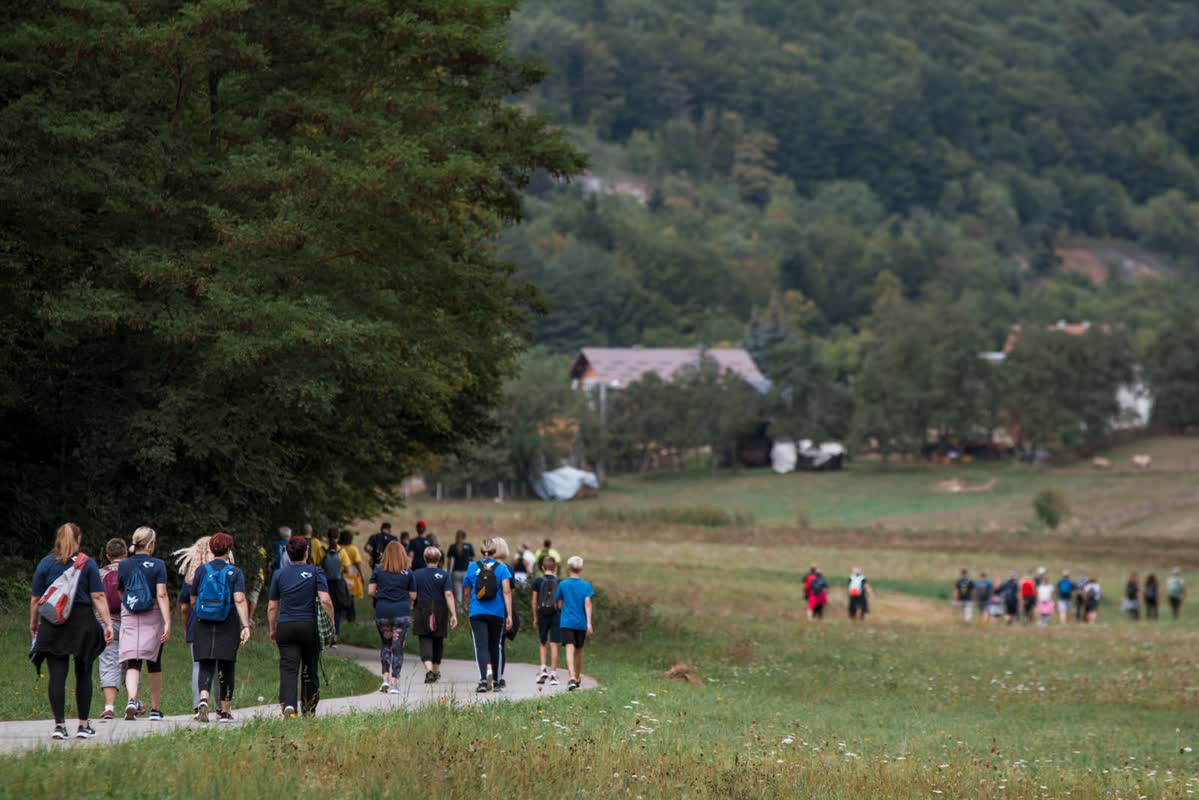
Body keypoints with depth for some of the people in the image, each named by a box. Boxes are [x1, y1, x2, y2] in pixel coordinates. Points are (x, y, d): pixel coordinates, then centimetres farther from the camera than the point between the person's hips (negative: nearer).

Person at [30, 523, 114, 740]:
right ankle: (84, 725, 13)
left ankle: (59, 724, -13)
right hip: (83, 622, 0)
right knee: (83, 674, 10)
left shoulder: (45, 564, 4)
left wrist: (33, 624, 16)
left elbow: (36, 599, 5)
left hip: (53, 625, 0)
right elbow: (98, 597, -5)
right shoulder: (87, 564, 1)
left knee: (57, 675, -3)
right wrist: (108, 624, -5)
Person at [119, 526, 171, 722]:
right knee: (154, 665, 13)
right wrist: (168, 622, -16)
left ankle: (132, 700, -31)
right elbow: (162, 595, -14)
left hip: (129, 618, 1)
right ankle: (155, 710, 19)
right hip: (153, 619, -1)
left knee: (132, 664, -4)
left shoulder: (124, 565, 4)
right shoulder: (157, 565, -6)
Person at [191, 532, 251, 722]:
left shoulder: (201, 571, 4)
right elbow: (239, 600, -13)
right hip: (228, 626, -1)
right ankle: (224, 710, 14)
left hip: (203, 625, 1)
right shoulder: (235, 573, -3)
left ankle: (203, 700, -25)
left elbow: (193, 598, 11)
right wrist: (246, 626, -17)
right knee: (226, 667, 8)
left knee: (205, 666, 1)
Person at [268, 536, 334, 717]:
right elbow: (325, 601, -11)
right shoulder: (315, 573, 0)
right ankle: (309, 710, 22)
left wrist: (273, 630, 21)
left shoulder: (279, 575, 6)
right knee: (309, 670, 13)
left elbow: (272, 607, 9)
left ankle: (288, 704, -29)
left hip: (285, 627, 1)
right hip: (309, 626, -1)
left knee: (288, 669, -7)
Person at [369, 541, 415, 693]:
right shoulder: (408, 573, 0)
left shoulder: (378, 571, 2)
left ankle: (386, 677, 3)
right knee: (398, 647, 2)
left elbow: (371, 591, 1)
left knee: (386, 644, 17)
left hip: (382, 612, 1)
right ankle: (395, 683, -2)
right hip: (402, 612, -1)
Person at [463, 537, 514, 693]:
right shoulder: (502, 568, 0)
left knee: (481, 646, -6)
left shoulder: (473, 567, 5)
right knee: (496, 646, 15)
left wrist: (467, 608, 32)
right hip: (497, 613, 0)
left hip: (477, 613, 0)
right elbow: (507, 591, -9)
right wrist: (509, 614, -9)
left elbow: (466, 593, 14)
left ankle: (484, 677, -28)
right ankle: (496, 680, 23)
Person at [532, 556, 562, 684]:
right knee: (554, 645, 0)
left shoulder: (538, 581, -1)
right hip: (556, 615, 0)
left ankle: (543, 669, 0)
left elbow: (534, 602, 3)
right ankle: (553, 674, -3)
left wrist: (535, 618, 12)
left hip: (542, 614, 0)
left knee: (542, 644, 16)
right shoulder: (559, 582, -1)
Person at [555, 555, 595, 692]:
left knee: (570, 649, -13)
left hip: (566, 622, -2)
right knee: (579, 650, 18)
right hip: (581, 623, 2)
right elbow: (587, 604, -8)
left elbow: (560, 605, 9)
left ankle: (572, 677, -32)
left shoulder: (563, 585, 0)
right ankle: (578, 678, 32)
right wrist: (589, 623, -10)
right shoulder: (586, 585, 0)